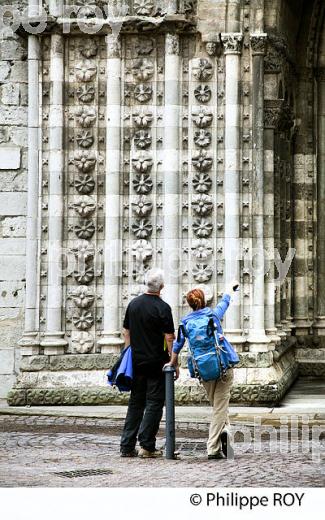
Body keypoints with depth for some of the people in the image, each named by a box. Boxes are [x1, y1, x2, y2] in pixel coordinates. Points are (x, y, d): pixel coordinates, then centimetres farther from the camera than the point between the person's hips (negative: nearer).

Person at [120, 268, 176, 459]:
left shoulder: (133, 304, 6)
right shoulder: (162, 307, -12)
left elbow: (126, 332, 13)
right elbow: (169, 338, -13)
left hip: (136, 362, 6)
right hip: (157, 362, -6)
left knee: (135, 403, 11)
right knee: (154, 403, 0)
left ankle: (127, 446, 9)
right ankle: (147, 446, -4)